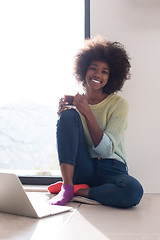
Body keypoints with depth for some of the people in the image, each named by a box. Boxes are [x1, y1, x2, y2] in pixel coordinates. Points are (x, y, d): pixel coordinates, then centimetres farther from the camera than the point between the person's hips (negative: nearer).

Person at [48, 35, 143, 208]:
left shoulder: (119, 104, -3)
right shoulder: (74, 102, 7)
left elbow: (106, 149, -13)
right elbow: (66, 142, 4)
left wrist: (88, 113, -21)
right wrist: (63, 115, -12)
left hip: (110, 170, -1)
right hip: (81, 168, 2)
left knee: (133, 191, -36)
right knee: (68, 115, -19)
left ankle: (78, 191, -13)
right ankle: (67, 186, -20)